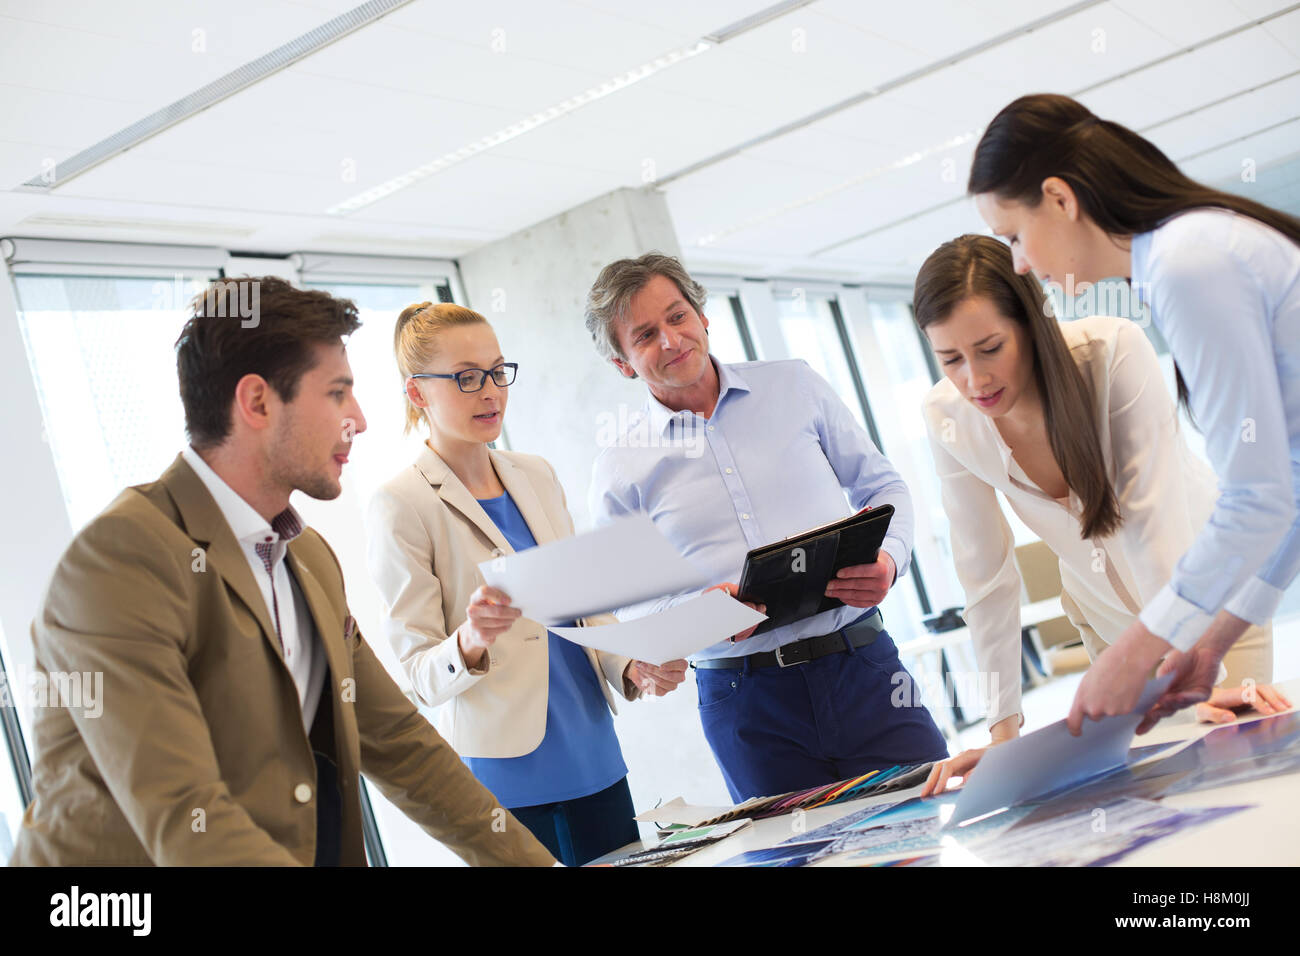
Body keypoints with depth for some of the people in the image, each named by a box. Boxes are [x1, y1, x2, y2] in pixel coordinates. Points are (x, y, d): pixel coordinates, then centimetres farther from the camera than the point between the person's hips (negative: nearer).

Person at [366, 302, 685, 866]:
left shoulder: (537, 476, 12)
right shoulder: (402, 505, -8)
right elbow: (418, 674, -9)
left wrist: (633, 668, -3)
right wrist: (469, 641, -30)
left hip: (596, 758, 6)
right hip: (505, 775, -6)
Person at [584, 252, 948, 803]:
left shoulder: (795, 387, 9)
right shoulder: (619, 468, 4)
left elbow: (881, 487, 13)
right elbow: (626, 599, 7)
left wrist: (888, 558, -8)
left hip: (861, 667, 1)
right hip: (743, 698, -1)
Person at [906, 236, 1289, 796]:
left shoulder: (1115, 351, -31)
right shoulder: (948, 420, -20)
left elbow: (1155, 519, -33)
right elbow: (987, 578, -14)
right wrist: (1004, 728, -14)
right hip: (1106, 613, 3)